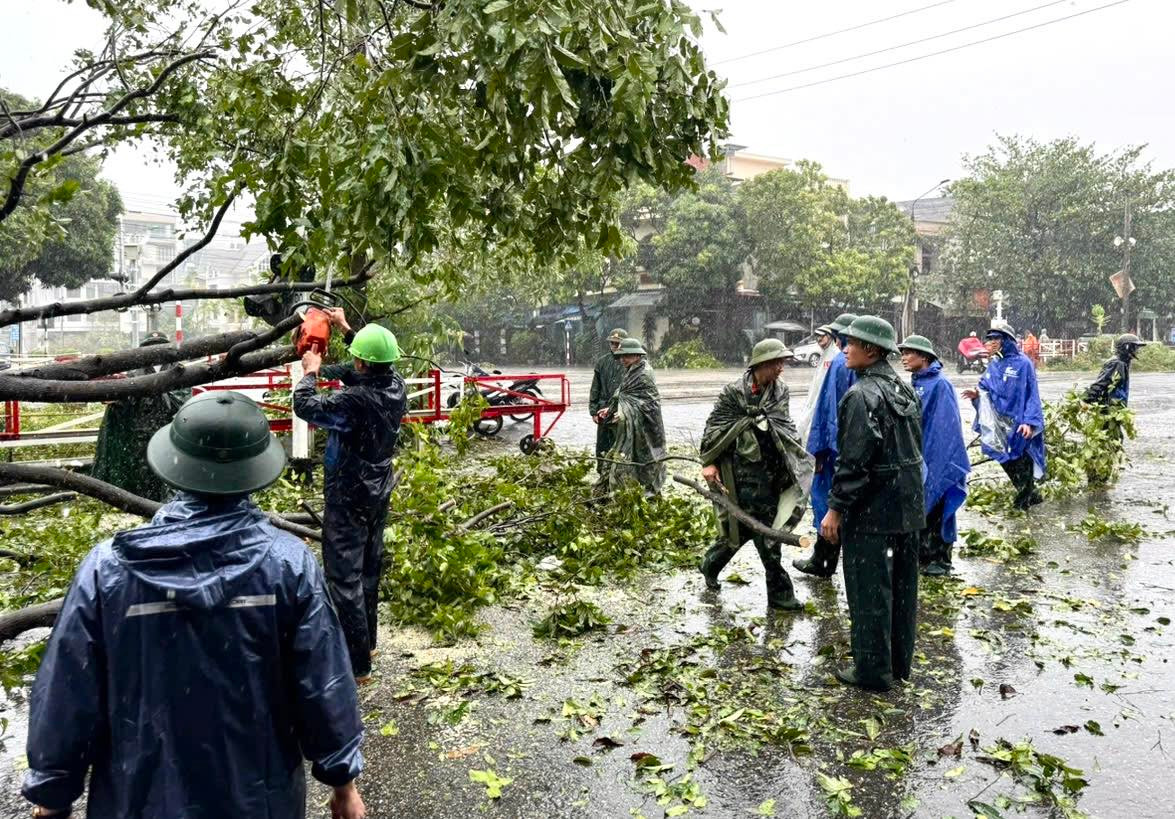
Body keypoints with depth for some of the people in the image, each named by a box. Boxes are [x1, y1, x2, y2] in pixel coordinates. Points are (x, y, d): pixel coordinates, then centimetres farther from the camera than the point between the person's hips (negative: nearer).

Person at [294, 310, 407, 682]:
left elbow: (305, 407, -18)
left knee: (345, 578, -2)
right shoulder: (395, 385, -6)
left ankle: (357, 664, 1)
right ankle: (367, 643, 35)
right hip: (378, 494, 8)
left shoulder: (356, 400, -29)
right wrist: (346, 328, 20)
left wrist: (311, 371, -1)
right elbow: (376, 366, 16)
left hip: (348, 498, -8)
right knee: (369, 571, 20)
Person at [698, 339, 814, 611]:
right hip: (745, 471, -6)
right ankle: (778, 590, 6)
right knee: (765, 528, -4)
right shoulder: (734, 392, -10)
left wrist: (797, 458, 10)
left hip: (772, 470, 6)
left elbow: (786, 427, 16)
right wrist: (709, 463, -8)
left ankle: (711, 563, 33)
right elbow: (714, 426, -6)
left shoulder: (780, 391, 7)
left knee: (745, 525, 11)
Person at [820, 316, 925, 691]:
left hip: (872, 508, -9)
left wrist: (836, 508, -16)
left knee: (868, 589, 2)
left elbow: (854, 459, -22)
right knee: (902, 583, 17)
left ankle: (872, 670, 10)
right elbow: (916, 445, 14)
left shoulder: (862, 395, -19)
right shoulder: (904, 388, 9)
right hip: (909, 504, 9)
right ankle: (899, 662, 29)